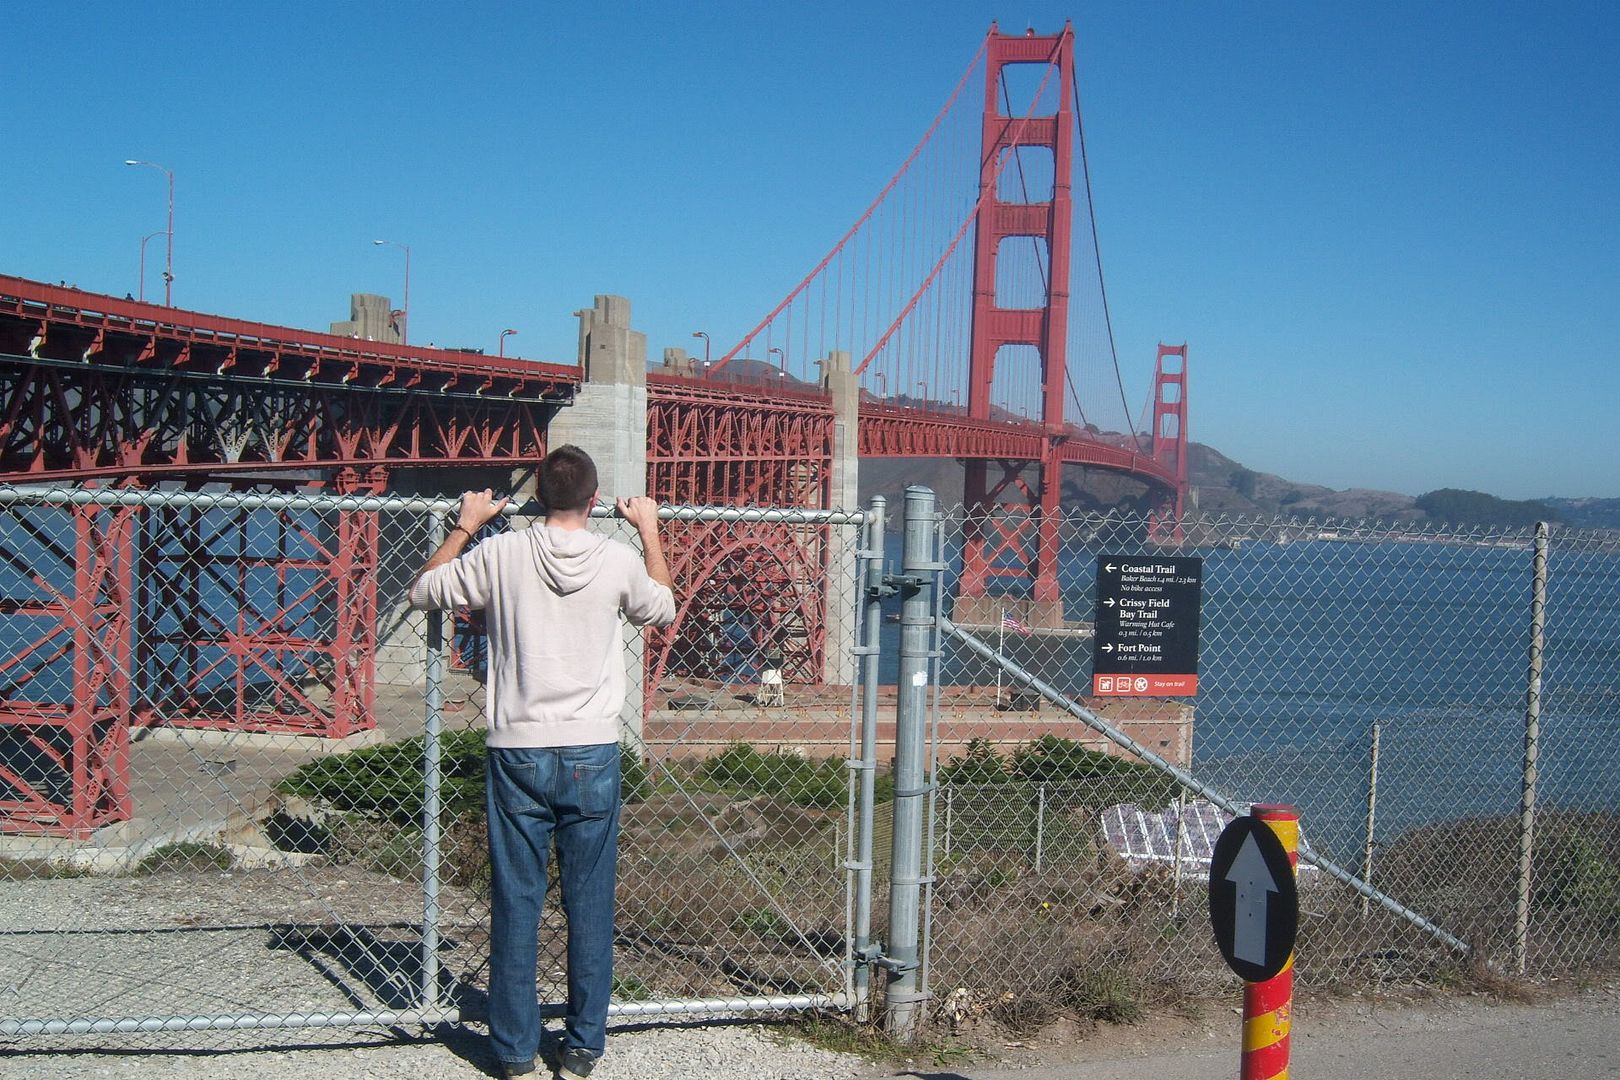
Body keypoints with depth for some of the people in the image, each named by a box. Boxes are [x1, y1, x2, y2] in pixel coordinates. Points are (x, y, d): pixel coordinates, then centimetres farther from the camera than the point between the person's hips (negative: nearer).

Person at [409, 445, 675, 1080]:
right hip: (592, 754, 0)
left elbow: (423, 593, 13)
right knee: (590, 905, 8)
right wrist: (650, 532, 28)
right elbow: (663, 610, 19)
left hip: (516, 753, 0)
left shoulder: (500, 555, -4)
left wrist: (464, 526, 22)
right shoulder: (619, 561, -3)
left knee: (515, 903, 7)